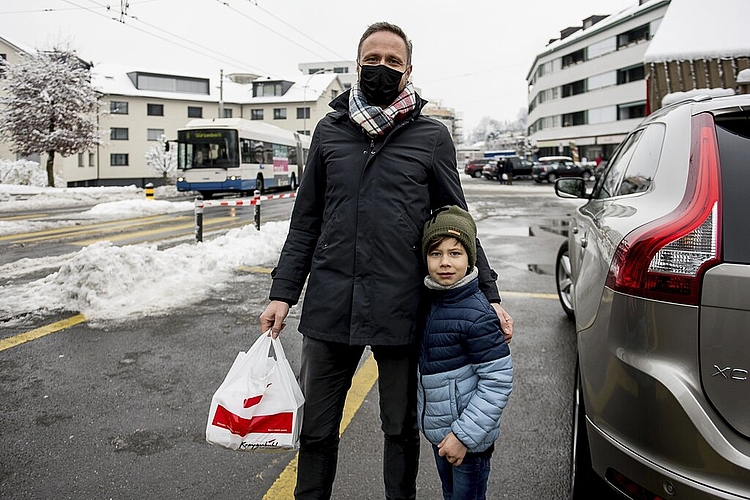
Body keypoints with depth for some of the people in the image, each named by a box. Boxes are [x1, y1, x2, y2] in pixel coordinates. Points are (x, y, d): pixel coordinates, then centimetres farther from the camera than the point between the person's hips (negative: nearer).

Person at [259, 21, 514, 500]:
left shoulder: (431, 136, 3)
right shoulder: (330, 131, 8)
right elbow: (305, 223, 11)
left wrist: (489, 294, 2)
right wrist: (283, 293, 5)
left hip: (401, 310, -1)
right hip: (329, 306, 2)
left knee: (401, 427, 16)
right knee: (317, 429, 14)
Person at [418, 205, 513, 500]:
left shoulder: (476, 315, -25)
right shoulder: (431, 300, -1)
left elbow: (498, 380, -23)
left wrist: (464, 434, -21)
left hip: (470, 437, -7)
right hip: (439, 431, 7)